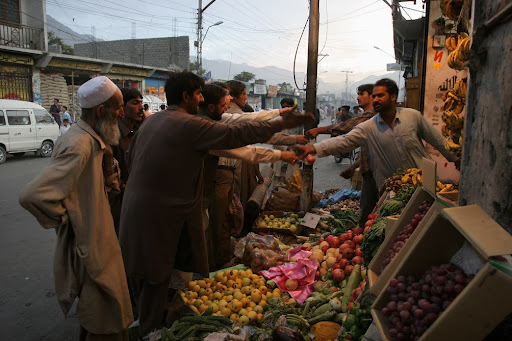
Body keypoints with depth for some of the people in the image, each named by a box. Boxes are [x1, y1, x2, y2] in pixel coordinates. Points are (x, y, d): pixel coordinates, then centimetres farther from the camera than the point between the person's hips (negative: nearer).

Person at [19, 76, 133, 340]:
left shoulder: (90, 139, 4)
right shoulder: (80, 145, -27)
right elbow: (32, 195, -35)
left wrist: (108, 165, -6)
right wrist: (63, 220, -19)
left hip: (98, 241, 9)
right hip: (89, 249, -9)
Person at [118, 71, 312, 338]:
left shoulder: (151, 121, 11)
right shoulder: (189, 125, -16)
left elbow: (130, 156, 20)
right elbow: (237, 134, -17)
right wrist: (282, 124, -9)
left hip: (135, 205, 9)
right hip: (159, 215, -9)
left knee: (142, 281, 20)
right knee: (155, 282, 5)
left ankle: (143, 328, 37)